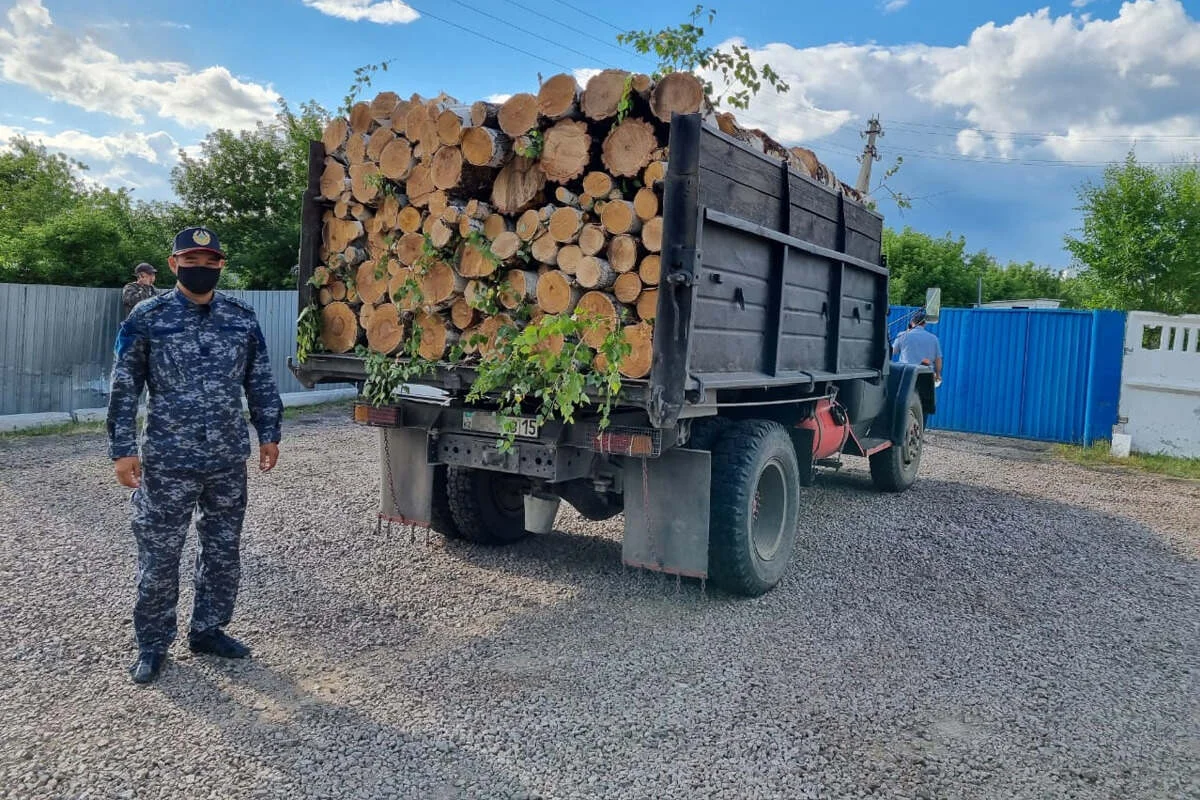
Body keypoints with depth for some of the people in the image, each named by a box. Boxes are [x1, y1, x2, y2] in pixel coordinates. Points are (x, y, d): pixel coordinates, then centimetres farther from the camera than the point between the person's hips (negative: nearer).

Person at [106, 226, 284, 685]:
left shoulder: (242, 318, 4)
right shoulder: (147, 317, -4)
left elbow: (260, 381, 11)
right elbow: (124, 388, -2)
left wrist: (268, 434, 8)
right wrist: (122, 449, -7)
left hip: (229, 460, 3)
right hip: (167, 461, -3)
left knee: (223, 551, 13)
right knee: (159, 556, 5)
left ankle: (208, 630, 31)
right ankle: (152, 645, 22)